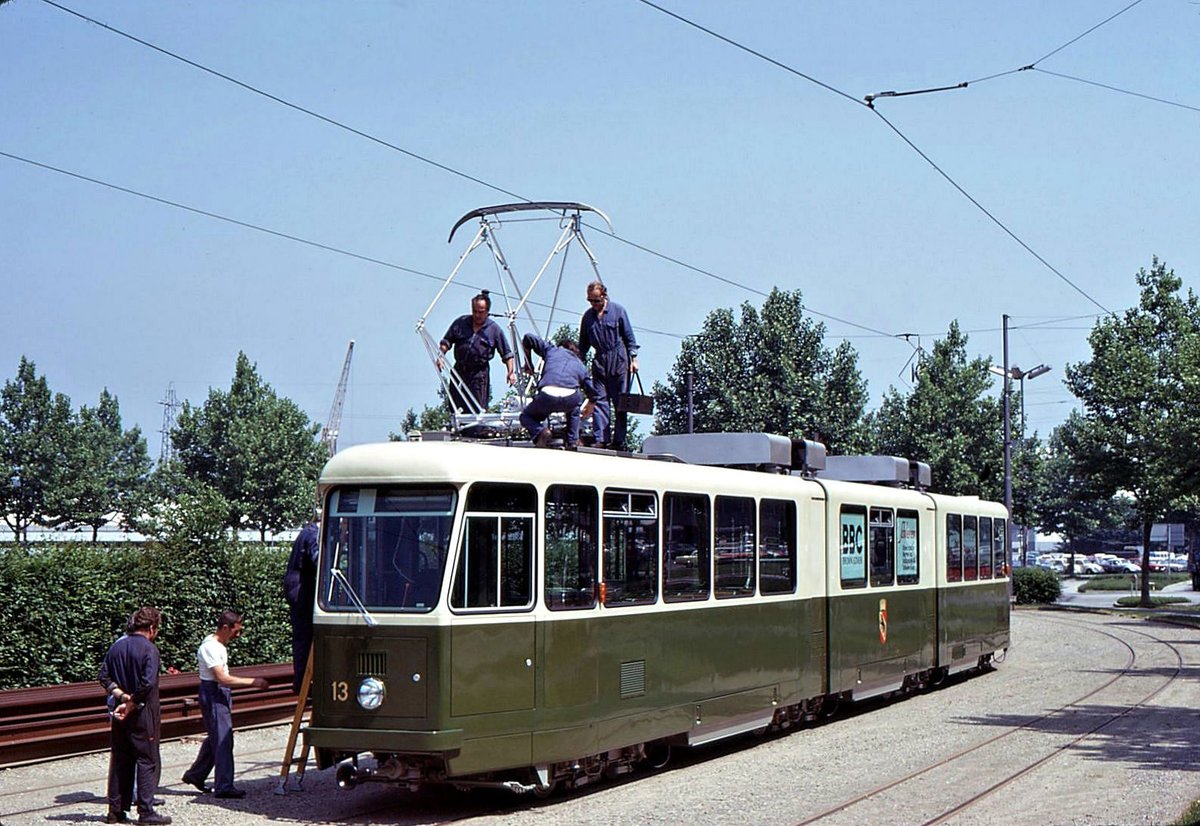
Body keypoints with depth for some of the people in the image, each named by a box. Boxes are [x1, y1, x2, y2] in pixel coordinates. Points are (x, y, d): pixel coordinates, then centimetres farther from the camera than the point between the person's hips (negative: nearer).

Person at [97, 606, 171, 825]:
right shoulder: (149, 649, -14)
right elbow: (148, 682, -24)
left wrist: (122, 696, -5)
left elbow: (104, 677, 3)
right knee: (148, 761, 1)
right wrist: (131, 703, -14)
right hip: (143, 714, -6)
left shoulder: (116, 647, 7)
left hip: (120, 711, 6)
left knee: (120, 760, 13)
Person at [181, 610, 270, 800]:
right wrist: (252, 682, -25)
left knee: (215, 738, 17)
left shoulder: (219, 644, 12)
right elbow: (223, 678, -25)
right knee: (223, 740, -9)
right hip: (212, 694, -10)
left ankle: (195, 775, 30)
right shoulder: (210, 647, -19)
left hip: (221, 693, 10)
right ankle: (224, 786, -7)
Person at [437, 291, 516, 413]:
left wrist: (511, 372, -6)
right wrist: (441, 356, -6)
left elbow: (506, 354, 4)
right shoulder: (460, 323, 6)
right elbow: (446, 341, 11)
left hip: (479, 372, -3)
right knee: (454, 406, 3)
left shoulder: (494, 329, 1)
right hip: (459, 370, 3)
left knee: (478, 409, -8)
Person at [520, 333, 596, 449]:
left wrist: (528, 364, 40)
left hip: (547, 397, -2)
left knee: (526, 416, 26)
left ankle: (540, 431, -6)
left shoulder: (552, 350, 29)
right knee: (574, 409, 40)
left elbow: (528, 338, 30)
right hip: (571, 399, 2)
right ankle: (572, 441, 25)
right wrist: (590, 405, 50)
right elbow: (592, 390, 29)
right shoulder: (580, 364, 31)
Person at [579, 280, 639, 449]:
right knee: (600, 399, -4)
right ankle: (601, 439, -7)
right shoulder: (588, 316, 9)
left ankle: (619, 440, 0)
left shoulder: (618, 310, -1)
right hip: (599, 361, 3)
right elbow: (583, 343, 17)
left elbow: (629, 336, 3)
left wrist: (633, 358, -2)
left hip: (619, 360, -3)